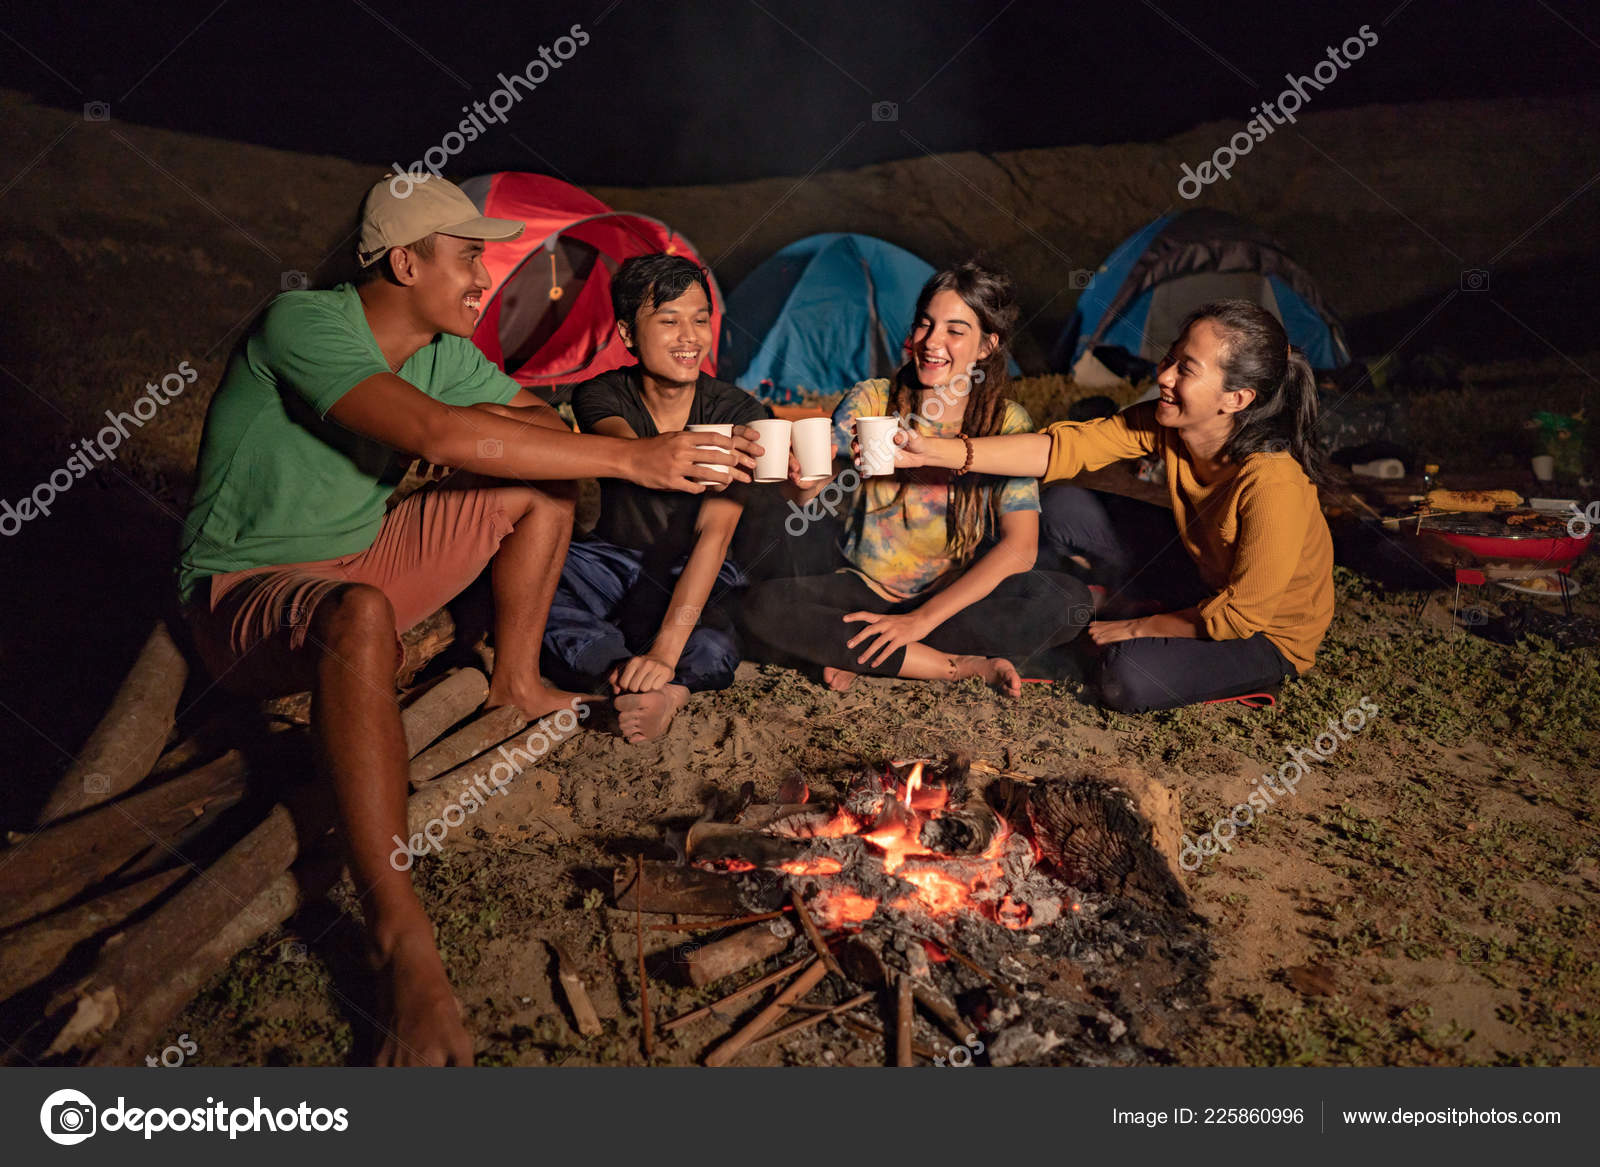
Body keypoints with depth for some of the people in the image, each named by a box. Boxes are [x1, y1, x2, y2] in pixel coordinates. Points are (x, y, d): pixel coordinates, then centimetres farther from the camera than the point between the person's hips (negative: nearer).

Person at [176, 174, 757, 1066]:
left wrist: (480, 425, -20)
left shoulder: (443, 354, 2)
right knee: (361, 617, -44)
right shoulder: (303, 324, -24)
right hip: (245, 594, -8)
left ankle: (516, 684, 10)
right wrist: (630, 457, -36)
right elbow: (437, 436, -38)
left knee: (543, 484, 0)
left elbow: (547, 421, 4)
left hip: (360, 560, 8)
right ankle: (401, 937, -42)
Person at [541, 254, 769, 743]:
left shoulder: (738, 411, -11)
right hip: (613, 560, 3)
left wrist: (665, 648, -37)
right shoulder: (602, 395, -8)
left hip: (697, 575, -3)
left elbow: (715, 531, -23)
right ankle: (667, 689, -32)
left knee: (711, 654, -39)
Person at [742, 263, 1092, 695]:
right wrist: (802, 477, -41)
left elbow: (1019, 548, -17)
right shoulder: (874, 401, -4)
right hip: (868, 588, 0)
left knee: (1068, 600, -28)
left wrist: (923, 619, -25)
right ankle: (962, 666, -24)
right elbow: (806, 494, -15)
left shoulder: (1008, 425, -7)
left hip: (961, 595, 0)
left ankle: (859, 656, -20)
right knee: (764, 607, -27)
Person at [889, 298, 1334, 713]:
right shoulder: (1164, 424, -19)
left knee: (1130, 678, -31)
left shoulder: (1274, 485, -37)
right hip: (1202, 571, 6)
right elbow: (1061, 448, -23)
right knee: (1064, 507, -8)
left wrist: (1142, 629, -16)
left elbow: (1240, 613, -27)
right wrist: (933, 451, -31)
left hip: (1268, 631, -5)